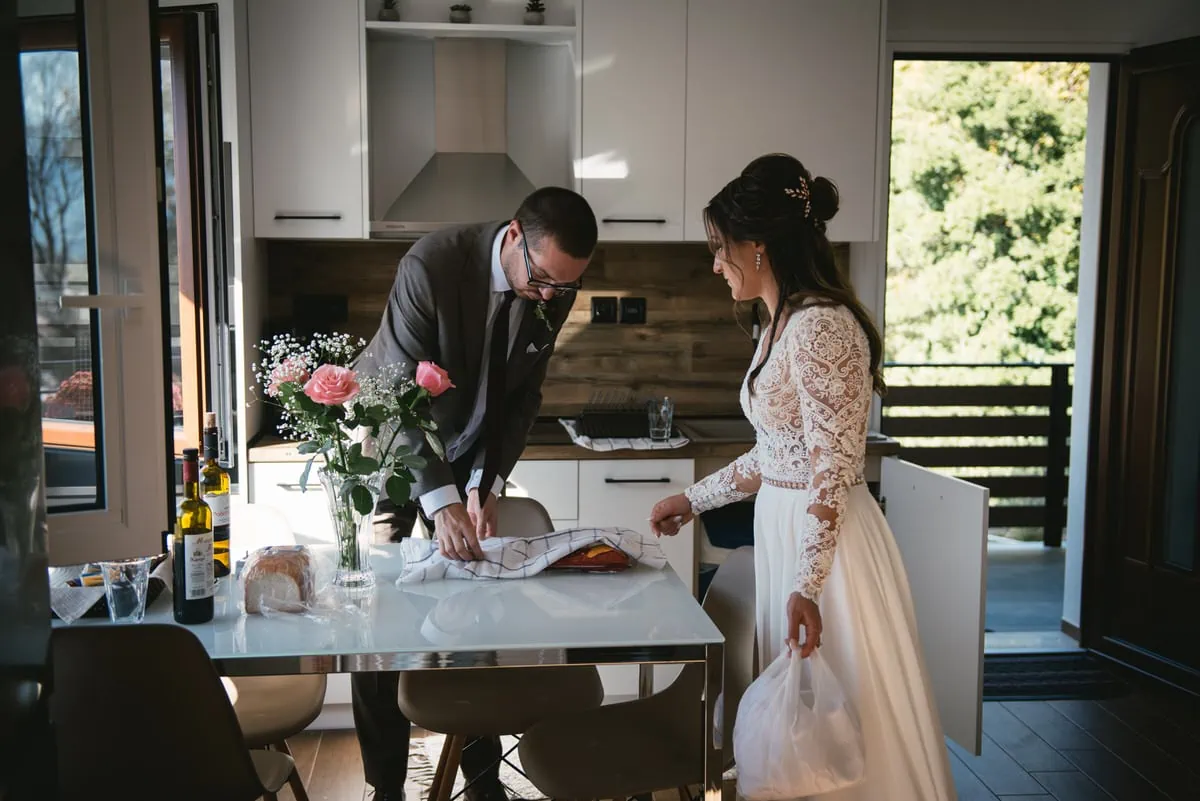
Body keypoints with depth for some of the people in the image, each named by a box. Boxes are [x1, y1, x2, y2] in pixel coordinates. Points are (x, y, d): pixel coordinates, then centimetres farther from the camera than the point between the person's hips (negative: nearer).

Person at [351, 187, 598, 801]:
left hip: (471, 452, 4)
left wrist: (484, 485, -15)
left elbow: (522, 396, -5)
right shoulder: (431, 265, -29)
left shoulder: (557, 289, -14)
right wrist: (440, 500, -39)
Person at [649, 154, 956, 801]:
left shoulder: (819, 325, -19)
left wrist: (805, 586, -24)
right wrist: (694, 499, 21)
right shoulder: (780, 324, 11)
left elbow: (833, 471, -22)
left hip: (826, 541, -10)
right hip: (783, 528, 10)